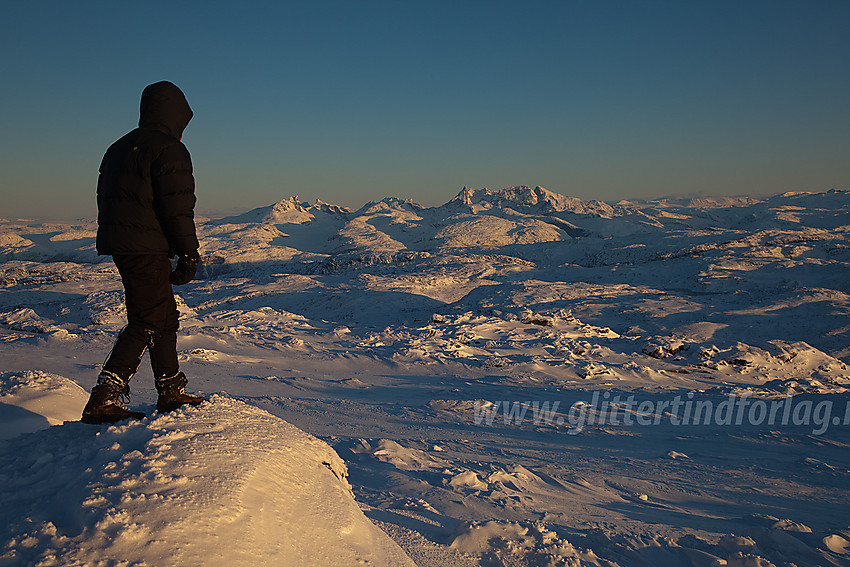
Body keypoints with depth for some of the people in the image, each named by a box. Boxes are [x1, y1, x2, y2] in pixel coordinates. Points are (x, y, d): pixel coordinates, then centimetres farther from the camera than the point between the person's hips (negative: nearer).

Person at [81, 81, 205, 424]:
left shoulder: (119, 148, 21)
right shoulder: (169, 149, -9)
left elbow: (107, 200, 22)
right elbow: (177, 207, -16)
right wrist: (189, 254, -12)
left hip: (119, 245, 10)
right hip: (147, 249, -10)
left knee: (164, 317, 16)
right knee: (148, 322, -7)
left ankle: (172, 393, 23)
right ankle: (103, 400, -10)